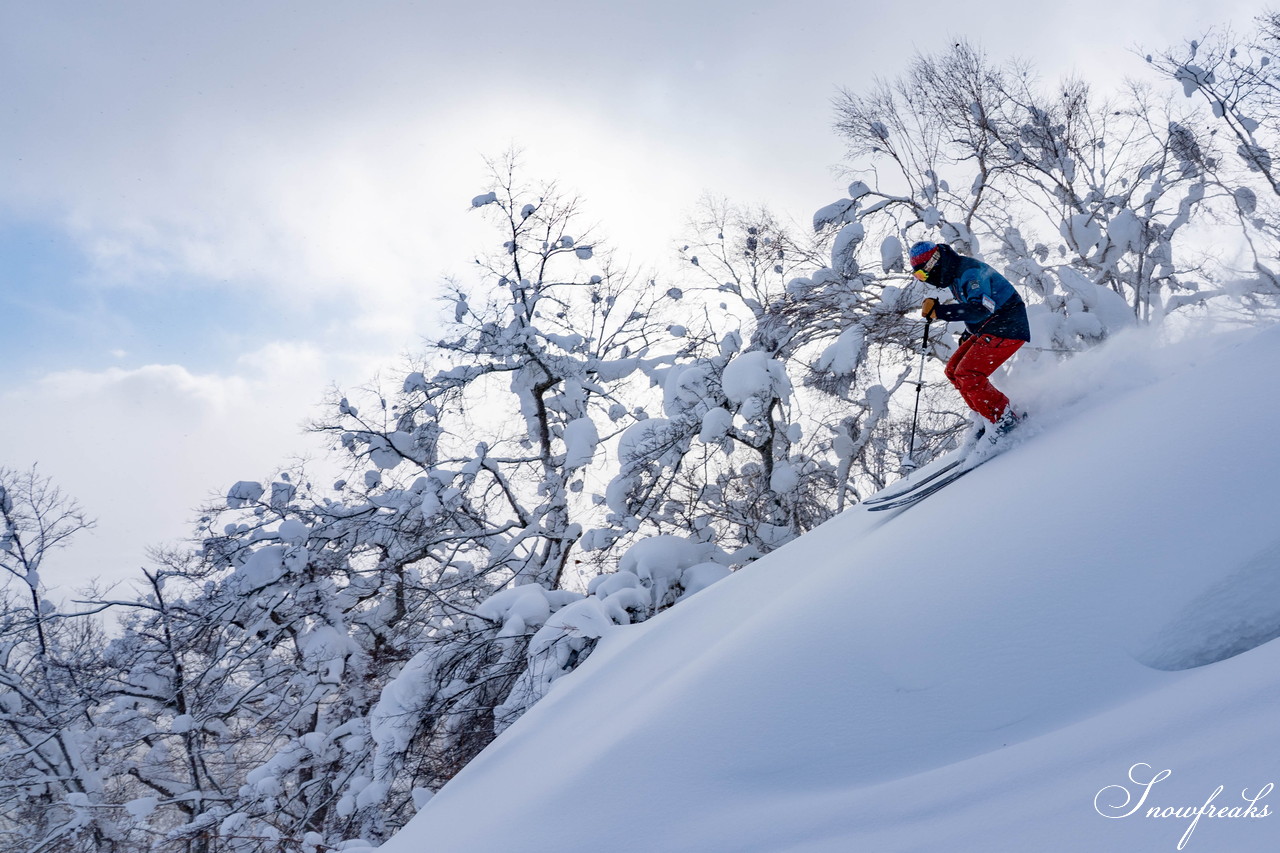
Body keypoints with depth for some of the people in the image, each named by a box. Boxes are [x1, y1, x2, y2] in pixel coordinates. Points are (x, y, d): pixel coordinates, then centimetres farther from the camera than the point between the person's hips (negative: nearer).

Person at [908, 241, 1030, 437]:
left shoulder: (969, 271, -21)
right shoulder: (954, 275, 10)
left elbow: (980, 309, -34)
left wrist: (939, 311, -34)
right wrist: (968, 334, 24)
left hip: (1008, 328, -11)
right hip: (987, 329, 11)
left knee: (968, 375, -19)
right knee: (953, 370, 9)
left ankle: (1008, 420, -12)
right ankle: (989, 420, 9)